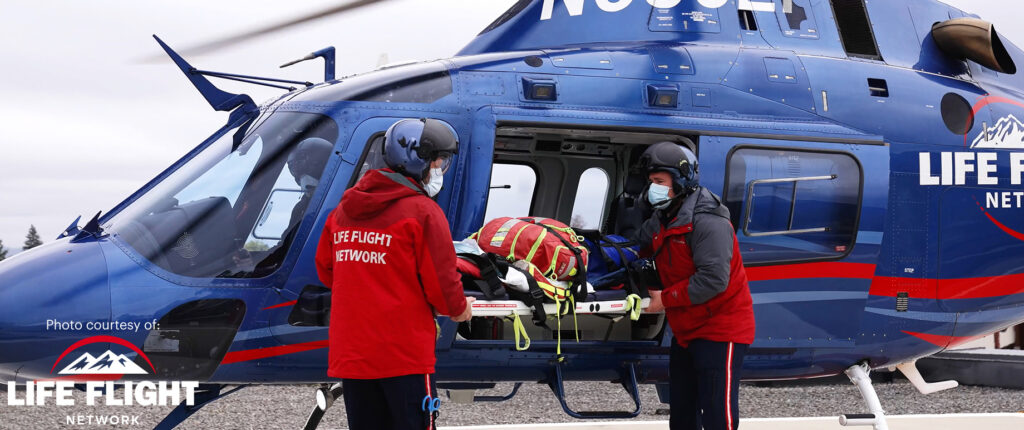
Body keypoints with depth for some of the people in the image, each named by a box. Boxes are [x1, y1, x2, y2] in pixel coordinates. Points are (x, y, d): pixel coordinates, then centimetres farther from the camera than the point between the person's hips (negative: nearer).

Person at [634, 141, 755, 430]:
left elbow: (713, 280, -30)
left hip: (720, 330, -10)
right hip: (687, 331, 10)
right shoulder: (664, 218, 8)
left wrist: (666, 299, -22)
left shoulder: (708, 222, -22)